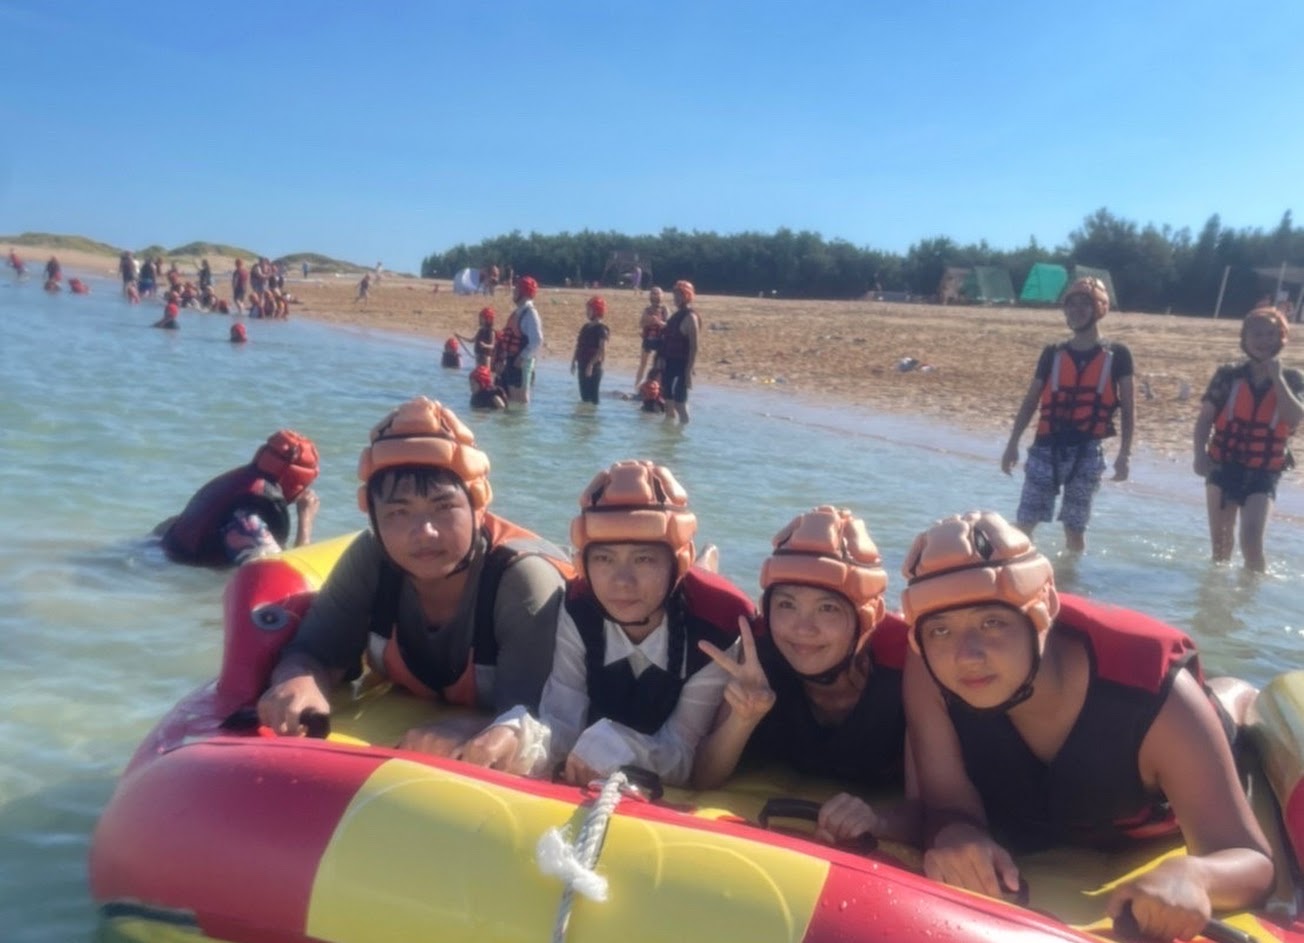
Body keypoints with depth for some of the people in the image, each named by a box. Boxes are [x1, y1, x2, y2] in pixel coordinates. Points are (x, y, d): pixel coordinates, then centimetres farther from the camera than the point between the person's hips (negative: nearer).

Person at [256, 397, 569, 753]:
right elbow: (315, 651, -9)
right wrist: (299, 681, -33)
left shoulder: (526, 580, -27)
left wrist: (467, 732, -52)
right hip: (395, 744, 4)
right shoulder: (369, 558, -11)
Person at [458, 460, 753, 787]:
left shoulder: (721, 628, -25)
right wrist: (517, 737, -38)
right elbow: (563, 721, -16)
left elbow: (684, 758, -19)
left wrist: (615, 746, -37)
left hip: (675, 799, -2)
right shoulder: (579, 612, -15)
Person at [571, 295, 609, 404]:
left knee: (592, 396, -6)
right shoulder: (586, 327, 13)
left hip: (594, 368, -8)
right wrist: (573, 361, 12)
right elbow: (579, 346, 18)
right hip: (582, 367, 8)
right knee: (584, 395, 12)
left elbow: (602, 351, -18)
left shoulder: (601, 329, -11)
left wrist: (591, 364, -23)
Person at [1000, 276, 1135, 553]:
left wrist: (1125, 454, -5)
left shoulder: (1116, 356, 1)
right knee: (1025, 522, 0)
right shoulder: (1052, 354, 6)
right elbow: (1030, 401, 9)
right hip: (1046, 449, 1)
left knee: (1074, 527, 7)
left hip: (1087, 453, -1)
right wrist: (1013, 444, 4)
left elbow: (1128, 408, 2)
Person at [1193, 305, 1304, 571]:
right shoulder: (1228, 374, -1)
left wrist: (1276, 377, -17)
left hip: (1263, 474, -1)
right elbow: (1205, 417, -3)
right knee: (1220, 540, 13)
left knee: (1251, 541, -15)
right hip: (1223, 466, 1)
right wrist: (1200, 455, -17)